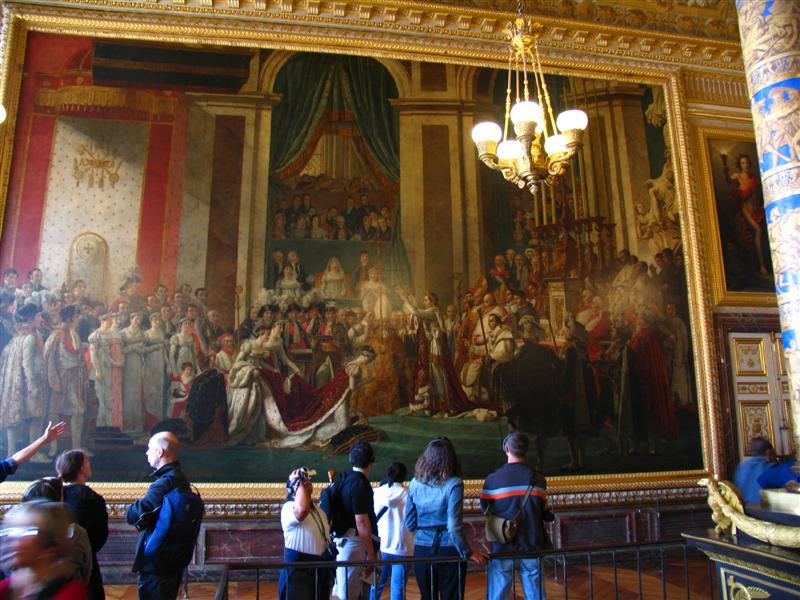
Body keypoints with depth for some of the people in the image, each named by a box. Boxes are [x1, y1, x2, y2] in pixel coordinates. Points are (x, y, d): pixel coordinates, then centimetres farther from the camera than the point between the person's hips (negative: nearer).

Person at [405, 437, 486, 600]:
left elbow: (410, 524, 4)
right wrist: (468, 553, -5)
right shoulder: (453, 484, -13)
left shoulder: (415, 483, -2)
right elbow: (454, 526, -16)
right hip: (448, 550, -3)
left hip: (422, 550, 4)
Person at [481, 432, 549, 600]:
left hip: (503, 549, -1)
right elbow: (542, 510, 1)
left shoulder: (492, 480, -10)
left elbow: (485, 508, 0)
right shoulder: (538, 479, -5)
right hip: (532, 547, 2)